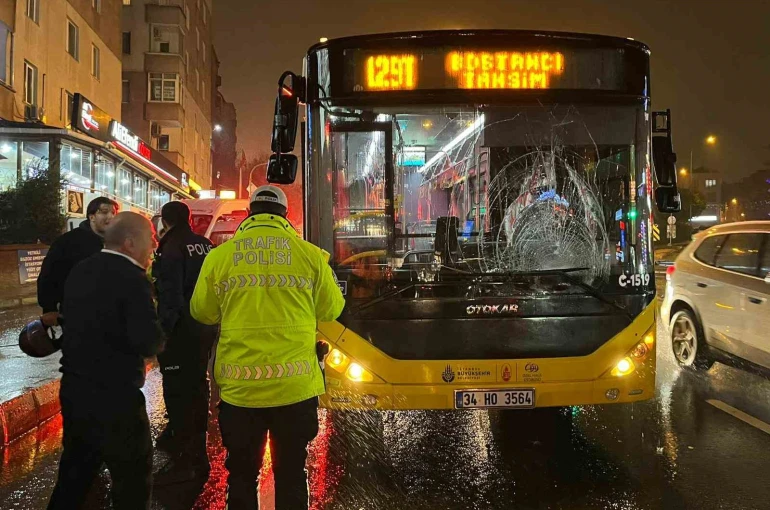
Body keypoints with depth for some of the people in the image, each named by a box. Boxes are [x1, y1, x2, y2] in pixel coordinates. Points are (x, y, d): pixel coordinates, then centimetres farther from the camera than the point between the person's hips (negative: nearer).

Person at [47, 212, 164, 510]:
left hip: (73, 389, 8)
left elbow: (72, 320, 14)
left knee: (74, 472, 23)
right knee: (133, 479, 8)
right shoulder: (132, 278, -19)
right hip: (113, 396, -8)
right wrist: (157, 338, -5)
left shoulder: (80, 271, 6)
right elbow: (149, 342, -25)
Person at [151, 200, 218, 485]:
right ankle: (196, 454, 31)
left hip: (182, 330, -8)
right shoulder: (206, 246, 10)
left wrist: (163, 331, -16)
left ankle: (185, 462, 3)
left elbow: (170, 295, -20)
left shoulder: (172, 248, -13)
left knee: (177, 392, -1)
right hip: (206, 328, 8)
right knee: (196, 387, 18)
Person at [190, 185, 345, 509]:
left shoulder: (219, 256, -1)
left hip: (240, 387, 1)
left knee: (242, 474, 18)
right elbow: (331, 310, 5)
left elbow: (203, 312, 9)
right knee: (291, 473, 16)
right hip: (295, 385, 0)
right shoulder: (310, 254, -3)